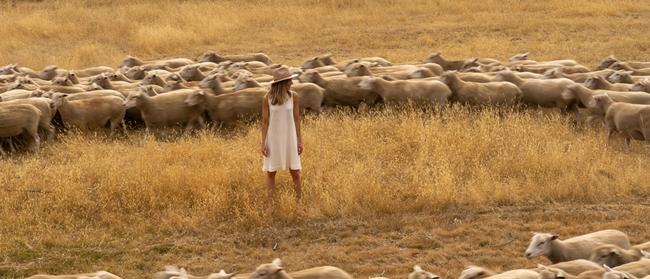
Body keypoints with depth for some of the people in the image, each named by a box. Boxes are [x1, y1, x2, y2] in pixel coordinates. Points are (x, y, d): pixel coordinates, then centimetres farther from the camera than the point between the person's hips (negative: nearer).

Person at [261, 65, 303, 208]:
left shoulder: (294, 96, -8)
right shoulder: (267, 98, -12)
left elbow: (296, 119, -1)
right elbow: (265, 121, -6)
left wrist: (299, 141, -1)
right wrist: (263, 143, -8)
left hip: (290, 138, 1)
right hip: (273, 139, -1)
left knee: (295, 172, 3)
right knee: (271, 172, 5)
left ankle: (299, 202, 21)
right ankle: (270, 205, 17)